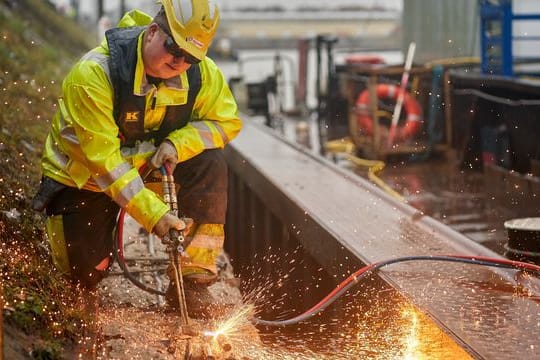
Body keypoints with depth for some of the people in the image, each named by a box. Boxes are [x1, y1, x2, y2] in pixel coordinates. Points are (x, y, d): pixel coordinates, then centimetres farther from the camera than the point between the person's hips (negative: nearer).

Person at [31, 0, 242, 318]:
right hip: (83, 176, -3)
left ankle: (193, 279, -18)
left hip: (151, 160, 3)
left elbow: (228, 121, -6)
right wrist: (152, 212, -39)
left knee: (210, 162, -25)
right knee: (87, 274, -2)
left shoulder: (202, 73, -19)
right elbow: (102, 158, -33)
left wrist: (179, 143, -26)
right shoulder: (94, 73, -33)